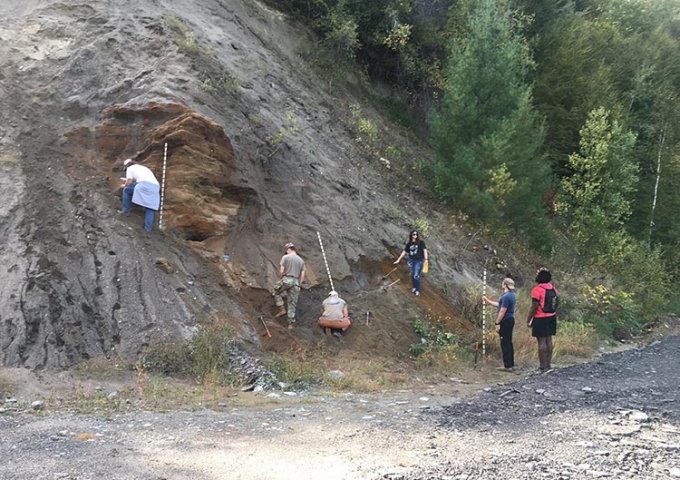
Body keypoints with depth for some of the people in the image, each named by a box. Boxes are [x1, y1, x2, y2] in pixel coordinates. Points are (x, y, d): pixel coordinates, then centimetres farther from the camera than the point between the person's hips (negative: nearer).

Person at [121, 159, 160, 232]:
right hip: (156, 186, 5)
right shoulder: (144, 168, 40)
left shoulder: (130, 168, 20)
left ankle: (126, 211, 19)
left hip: (144, 184, -5)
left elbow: (129, 181, 5)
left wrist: (125, 185, 27)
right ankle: (148, 227, 0)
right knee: (150, 207, 12)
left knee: (126, 190, 18)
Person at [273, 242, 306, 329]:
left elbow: (281, 271, -5)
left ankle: (282, 309, 8)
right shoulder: (301, 260, 13)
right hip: (296, 282, 4)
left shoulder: (285, 257, -1)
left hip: (286, 279, -4)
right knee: (292, 303, 7)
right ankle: (290, 323, 8)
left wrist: (281, 278, 12)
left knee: (276, 292, 21)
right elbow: (302, 275, 9)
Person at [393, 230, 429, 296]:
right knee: (412, 275, 12)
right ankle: (414, 287, 31)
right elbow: (404, 252, 11)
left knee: (416, 276, -9)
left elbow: (424, 250, -11)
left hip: (419, 261, -4)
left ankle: (417, 290, 3)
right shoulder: (409, 244, 5)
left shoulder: (421, 242, -7)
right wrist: (398, 260, 13)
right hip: (411, 260, 4)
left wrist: (426, 259, -21)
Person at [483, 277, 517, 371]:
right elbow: (499, 305, 21)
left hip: (505, 321, -10)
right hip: (510, 320, 10)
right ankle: (511, 364, 22)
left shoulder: (506, 296, -20)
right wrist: (487, 301, 28)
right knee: (509, 343, 16)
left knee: (505, 343, -4)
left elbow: (502, 311, -21)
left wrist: (497, 323, -17)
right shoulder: (511, 295, 12)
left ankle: (507, 366, -1)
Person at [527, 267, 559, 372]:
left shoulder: (537, 290, -16)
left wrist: (528, 320, -10)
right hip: (552, 317, 7)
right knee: (549, 340, 12)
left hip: (540, 319, -7)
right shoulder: (553, 288, 6)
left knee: (541, 341, -3)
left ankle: (543, 366, 0)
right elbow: (555, 303, 12)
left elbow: (534, 307, -17)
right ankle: (548, 364, 18)